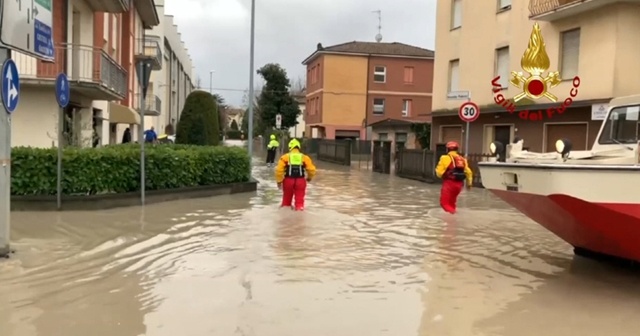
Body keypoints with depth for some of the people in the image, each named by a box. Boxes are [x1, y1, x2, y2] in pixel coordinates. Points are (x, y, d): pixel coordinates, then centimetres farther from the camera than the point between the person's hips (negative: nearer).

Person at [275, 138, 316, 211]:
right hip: (300, 181, 0)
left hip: (288, 180, 0)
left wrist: (279, 181, 3)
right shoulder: (304, 157, 4)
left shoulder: (285, 157, 1)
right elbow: (312, 170, -2)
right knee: (299, 198, 6)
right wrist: (309, 178, 18)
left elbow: (279, 170, -8)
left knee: (287, 197, 19)